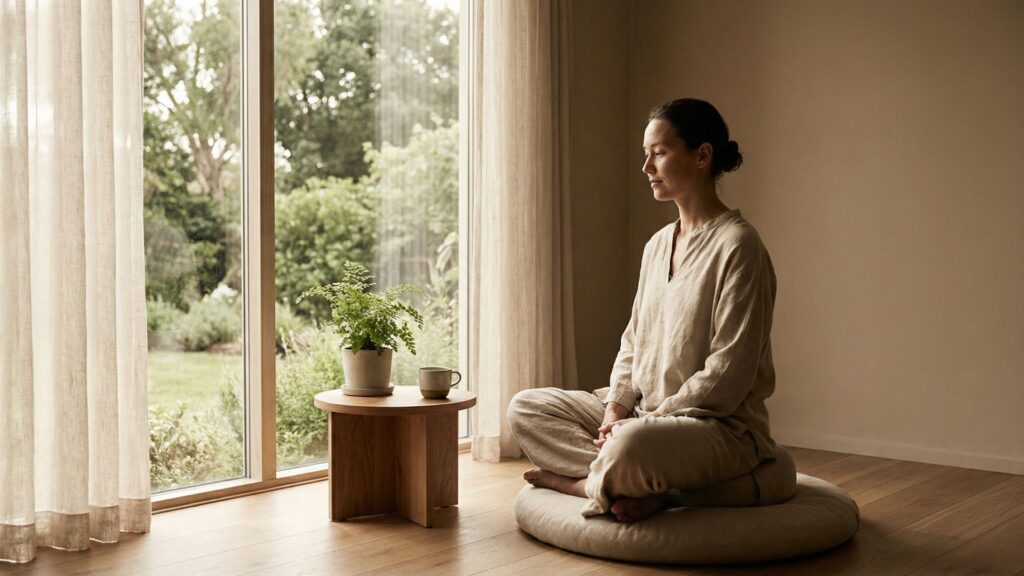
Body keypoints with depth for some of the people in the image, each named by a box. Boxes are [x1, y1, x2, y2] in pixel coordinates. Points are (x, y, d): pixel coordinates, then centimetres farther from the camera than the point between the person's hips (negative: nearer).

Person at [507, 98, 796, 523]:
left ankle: (583, 481, -7)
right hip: (645, 412, 9)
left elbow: (728, 374, -18)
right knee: (525, 408, 0)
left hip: (722, 425, -9)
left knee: (631, 448, -41)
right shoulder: (657, 245, 13)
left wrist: (651, 418, -16)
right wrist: (616, 405, -2)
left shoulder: (737, 245, -13)